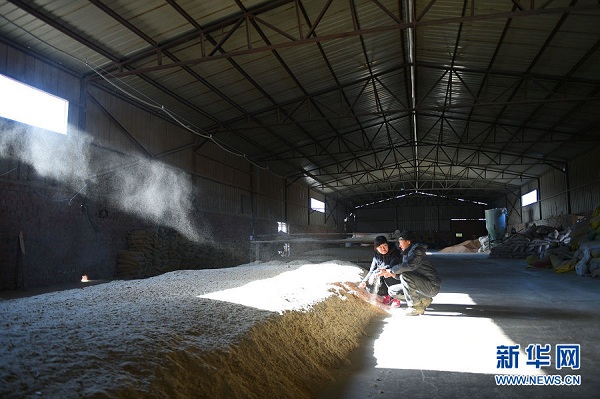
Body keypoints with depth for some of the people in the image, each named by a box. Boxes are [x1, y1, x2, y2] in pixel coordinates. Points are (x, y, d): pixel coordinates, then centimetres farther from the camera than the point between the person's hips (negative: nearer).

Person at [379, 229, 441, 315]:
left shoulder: (417, 250, -17)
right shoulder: (406, 253, 12)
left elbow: (409, 265, -35)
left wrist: (390, 270, -23)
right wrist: (393, 274, -7)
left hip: (432, 286, -9)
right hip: (423, 285, 9)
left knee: (405, 275, -31)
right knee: (392, 290, 6)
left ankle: (416, 307, -19)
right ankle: (423, 300, 6)